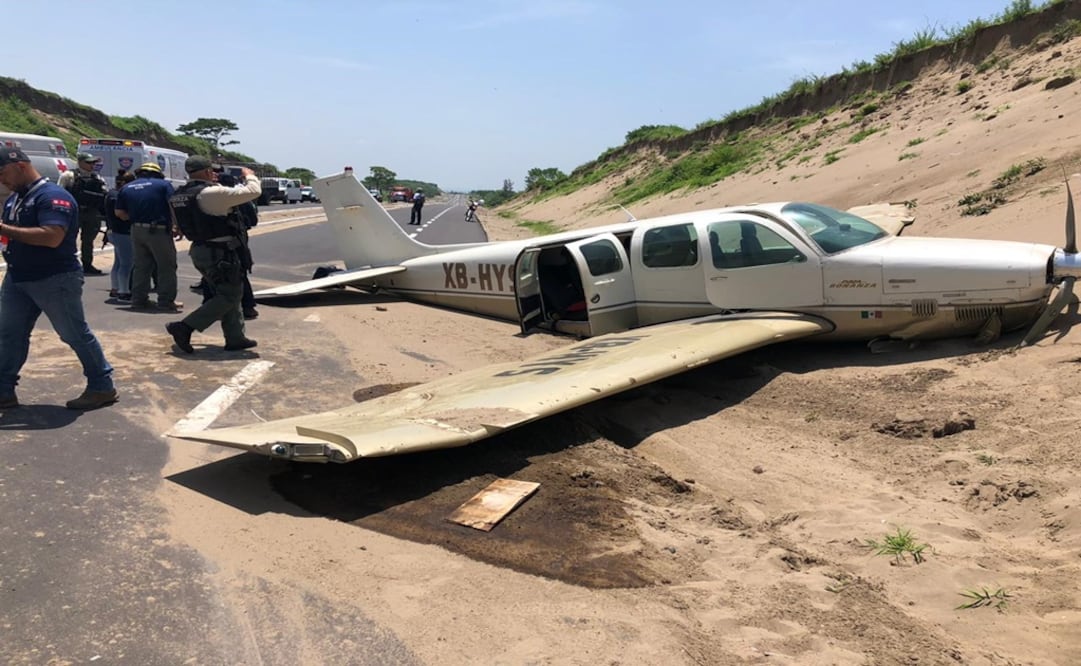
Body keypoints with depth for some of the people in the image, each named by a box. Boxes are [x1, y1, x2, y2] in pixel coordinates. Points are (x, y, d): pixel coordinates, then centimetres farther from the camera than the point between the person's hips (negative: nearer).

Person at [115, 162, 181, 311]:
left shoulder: (127, 188, 13)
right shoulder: (163, 184, -1)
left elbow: (119, 212, 9)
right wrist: (177, 227, -8)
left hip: (137, 230, 5)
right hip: (159, 230, -5)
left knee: (140, 267, 14)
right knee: (166, 267, 3)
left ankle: (138, 300, 17)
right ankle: (166, 301, 3)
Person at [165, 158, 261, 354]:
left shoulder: (179, 195, 6)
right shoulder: (213, 193, -18)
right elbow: (253, 192, -14)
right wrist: (250, 176, 4)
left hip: (199, 250, 9)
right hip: (221, 253, -9)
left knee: (230, 294, 18)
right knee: (229, 296, -1)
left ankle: (235, 338, 20)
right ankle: (184, 327, -6)